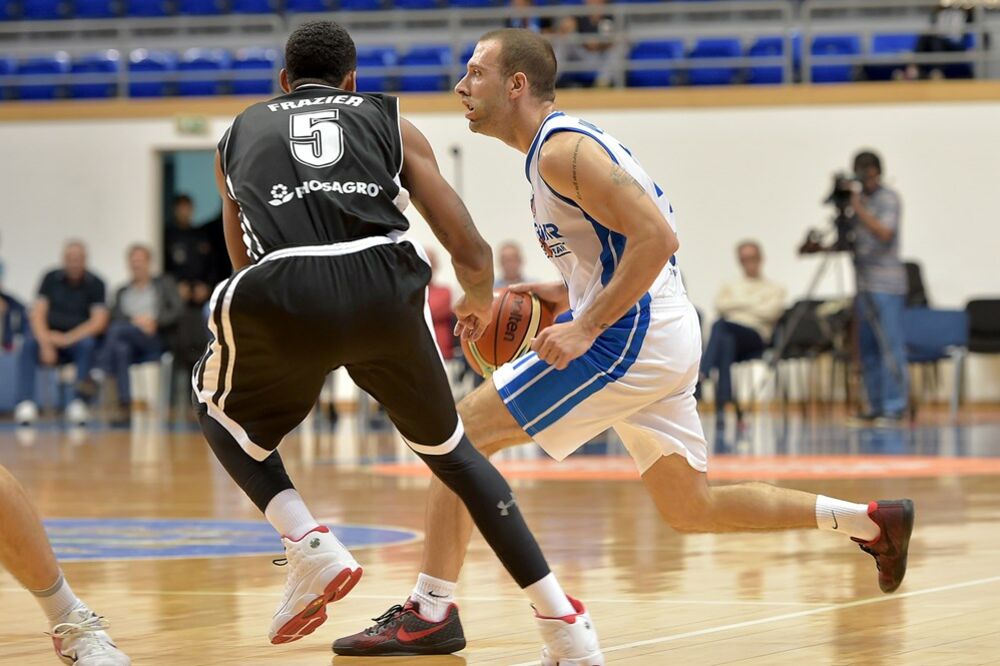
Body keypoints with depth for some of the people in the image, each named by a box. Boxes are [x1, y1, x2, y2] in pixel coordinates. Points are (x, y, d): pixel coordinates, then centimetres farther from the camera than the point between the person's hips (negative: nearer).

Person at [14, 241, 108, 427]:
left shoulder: (95, 284, 0)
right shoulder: (51, 279, 5)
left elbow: (99, 321, -10)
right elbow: (38, 313, -3)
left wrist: (68, 338, -23)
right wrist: (45, 342, -21)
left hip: (79, 337, -1)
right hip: (50, 336, 1)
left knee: (87, 345, -35)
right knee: (29, 344, -30)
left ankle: (78, 402, -38)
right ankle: (25, 403, -41)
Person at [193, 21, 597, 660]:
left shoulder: (242, 133, 30)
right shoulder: (391, 123, 25)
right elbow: (471, 254, 19)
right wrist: (479, 302, 42)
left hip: (281, 296, -1)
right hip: (384, 289, 1)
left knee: (224, 406, 33)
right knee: (448, 447, 26)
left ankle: (311, 547, 11)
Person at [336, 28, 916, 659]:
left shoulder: (562, 150, -13)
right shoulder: (563, 143, 18)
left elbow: (657, 238, -22)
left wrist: (586, 328, -23)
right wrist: (563, 292, 13)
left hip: (630, 338, -10)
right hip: (663, 341, 10)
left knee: (463, 433, -10)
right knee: (691, 508, 17)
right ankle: (871, 521, 18)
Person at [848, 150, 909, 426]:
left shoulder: (888, 199, -5)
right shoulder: (858, 198, 15)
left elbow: (885, 233, -18)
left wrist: (859, 209, -19)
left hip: (886, 283, -7)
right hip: (864, 283, 7)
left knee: (890, 346, -8)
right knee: (868, 348, 7)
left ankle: (894, 408, -9)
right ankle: (875, 406, 12)